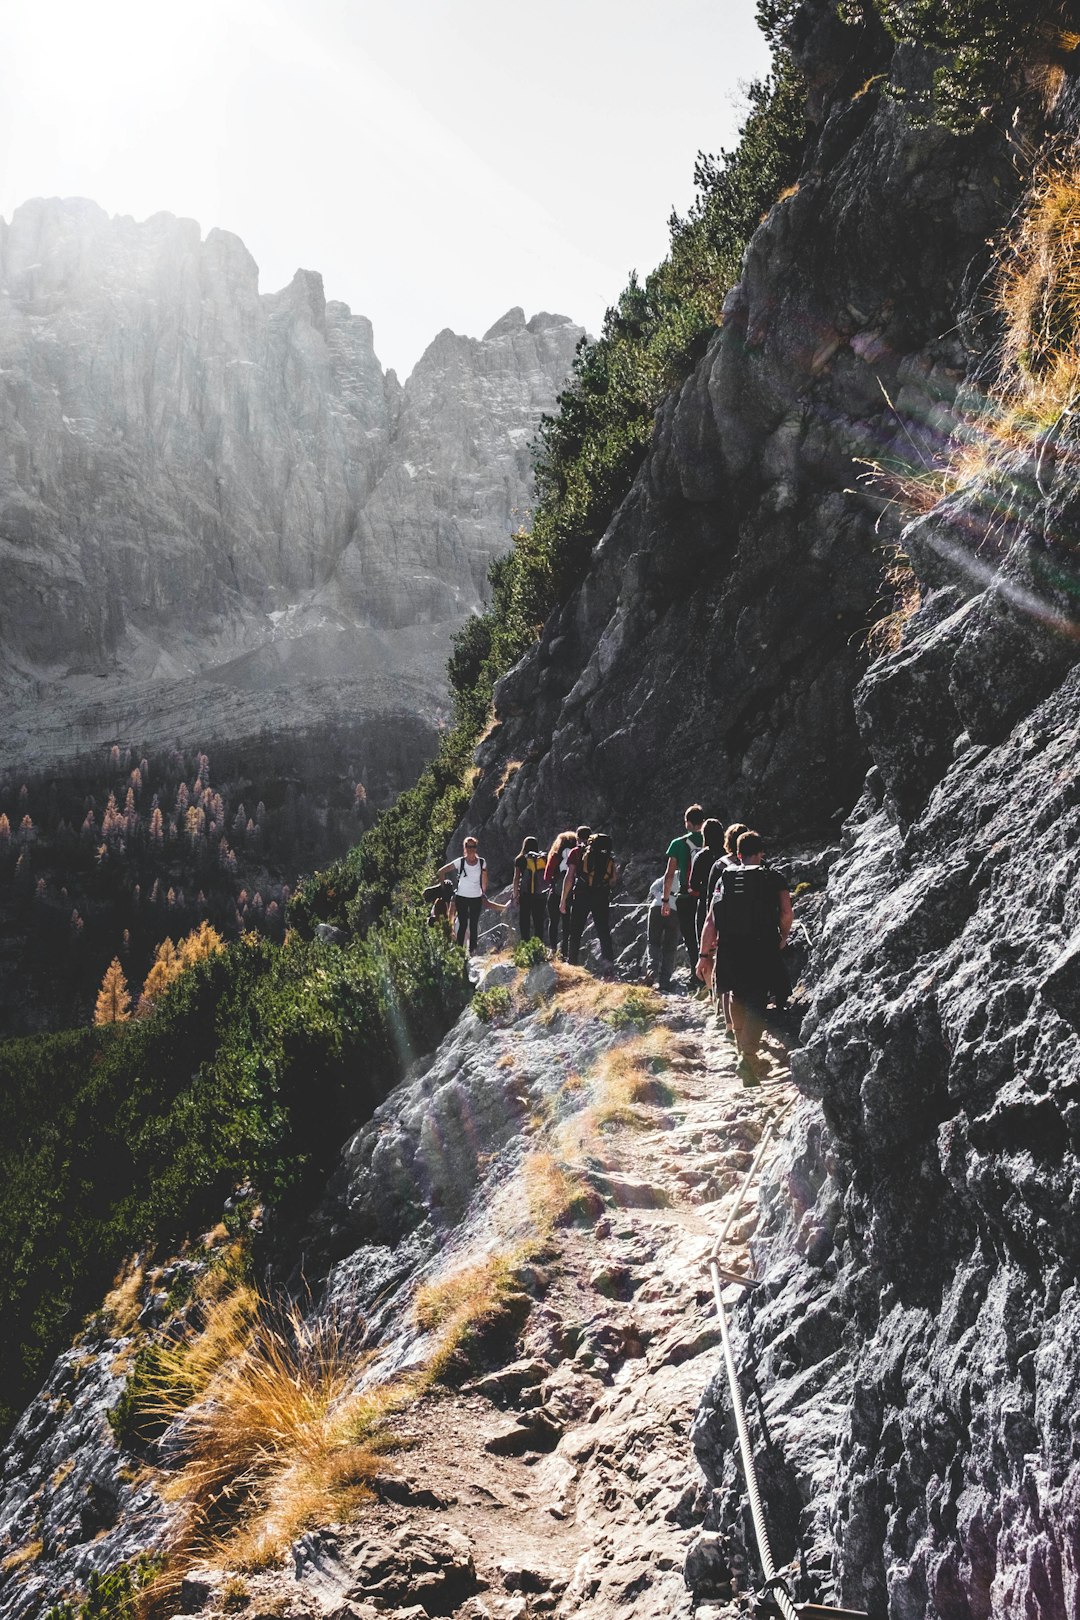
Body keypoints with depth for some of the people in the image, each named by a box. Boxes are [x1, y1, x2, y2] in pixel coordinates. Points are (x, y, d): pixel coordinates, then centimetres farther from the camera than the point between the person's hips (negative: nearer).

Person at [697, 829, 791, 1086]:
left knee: (738, 996, 24)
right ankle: (748, 1056, -21)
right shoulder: (774, 877, 8)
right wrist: (783, 938, 13)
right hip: (762, 948, -3)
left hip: (729, 948, 3)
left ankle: (742, 1044, 36)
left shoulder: (725, 878, 14)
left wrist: (704, 954, 9)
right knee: (756, 1002, -4)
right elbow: (786, 912, -5)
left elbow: (711, 919, 7)